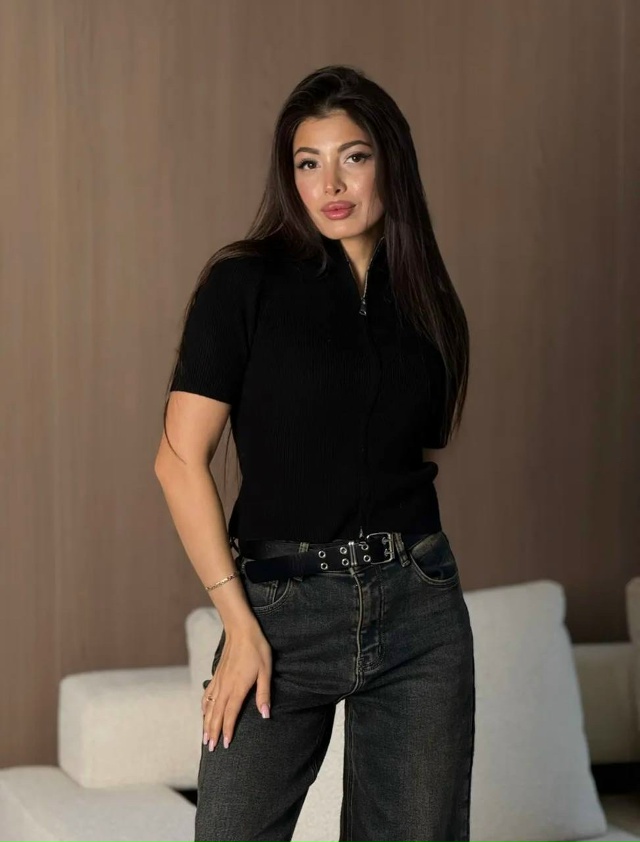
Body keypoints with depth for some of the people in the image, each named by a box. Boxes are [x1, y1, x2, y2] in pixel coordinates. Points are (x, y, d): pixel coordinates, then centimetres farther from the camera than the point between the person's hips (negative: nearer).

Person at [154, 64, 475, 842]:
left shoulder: (426, 301, 9)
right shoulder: (245, 283, -4)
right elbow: (181, 460, -8)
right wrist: (238, 623, -11)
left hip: (419, 608, 4)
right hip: (283, 607, -3)